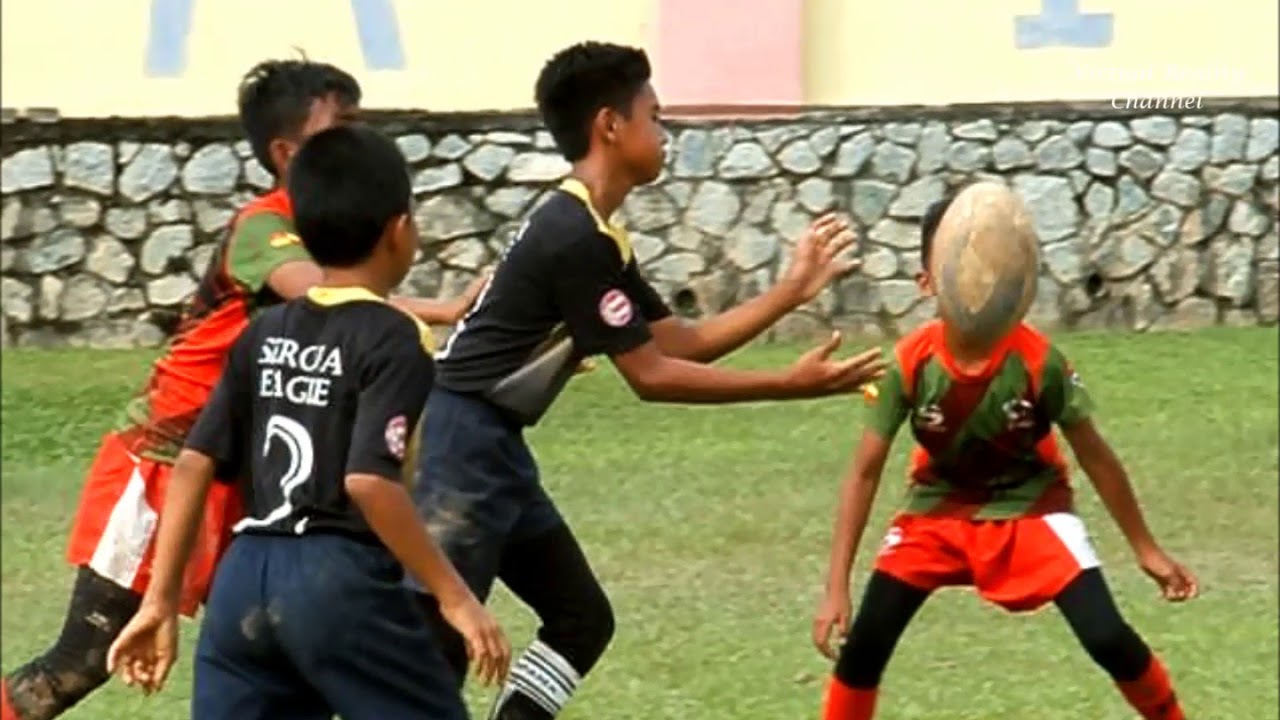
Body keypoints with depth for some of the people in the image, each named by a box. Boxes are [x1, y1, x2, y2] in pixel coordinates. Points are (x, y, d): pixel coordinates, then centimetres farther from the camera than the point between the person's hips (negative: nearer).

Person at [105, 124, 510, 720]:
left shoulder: (264, 334, 13)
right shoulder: (393, 339, -7)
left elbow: (195, 464, 10)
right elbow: (369, 480, -19)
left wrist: (161, 602, 14)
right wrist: (454, 597, -15)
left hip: (244, 580, 6)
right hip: (341, 581, -6)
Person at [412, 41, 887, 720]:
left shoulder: (590, 233, 13)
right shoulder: (575, 238, -19)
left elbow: (680, 343, 15)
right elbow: (652, 375, -16)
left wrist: (791, 291, 11)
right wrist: (789, 384, -13)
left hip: (492, 447, 11)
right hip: (460, 445, -11)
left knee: (580, 618, 13)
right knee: (439, 645, -11)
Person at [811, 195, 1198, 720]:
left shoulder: (1037, 360, -25)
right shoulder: (910, 362, -24)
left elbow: (1094, 455, -11)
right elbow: (865, 472, -17)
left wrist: (1146, 550, -3)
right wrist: (837, 587, -21)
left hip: (1029, 505, -1)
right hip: (939, 506, 1)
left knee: (1107, 638, -16)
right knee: (865, 640, -12)